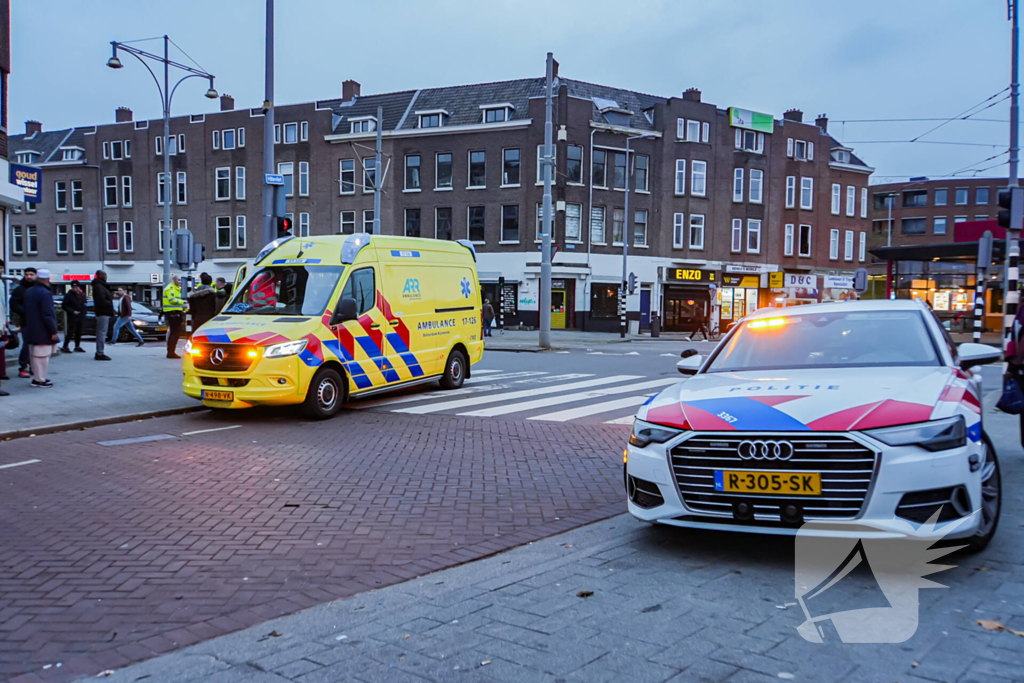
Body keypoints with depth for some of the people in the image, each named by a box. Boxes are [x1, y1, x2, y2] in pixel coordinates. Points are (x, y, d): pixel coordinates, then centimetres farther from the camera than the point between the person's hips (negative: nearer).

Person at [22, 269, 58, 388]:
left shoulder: (28, 292, 10)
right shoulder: (45, 293, -19)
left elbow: (26, 311, 17)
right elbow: (47, 315, -21)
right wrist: (53, 331, -16)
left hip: (31, 331, 9)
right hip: (42, 332, -9)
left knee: (35, 355, 16)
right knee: (42, 356, -3)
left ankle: (37, 378, 23)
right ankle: (40, 379, 1)